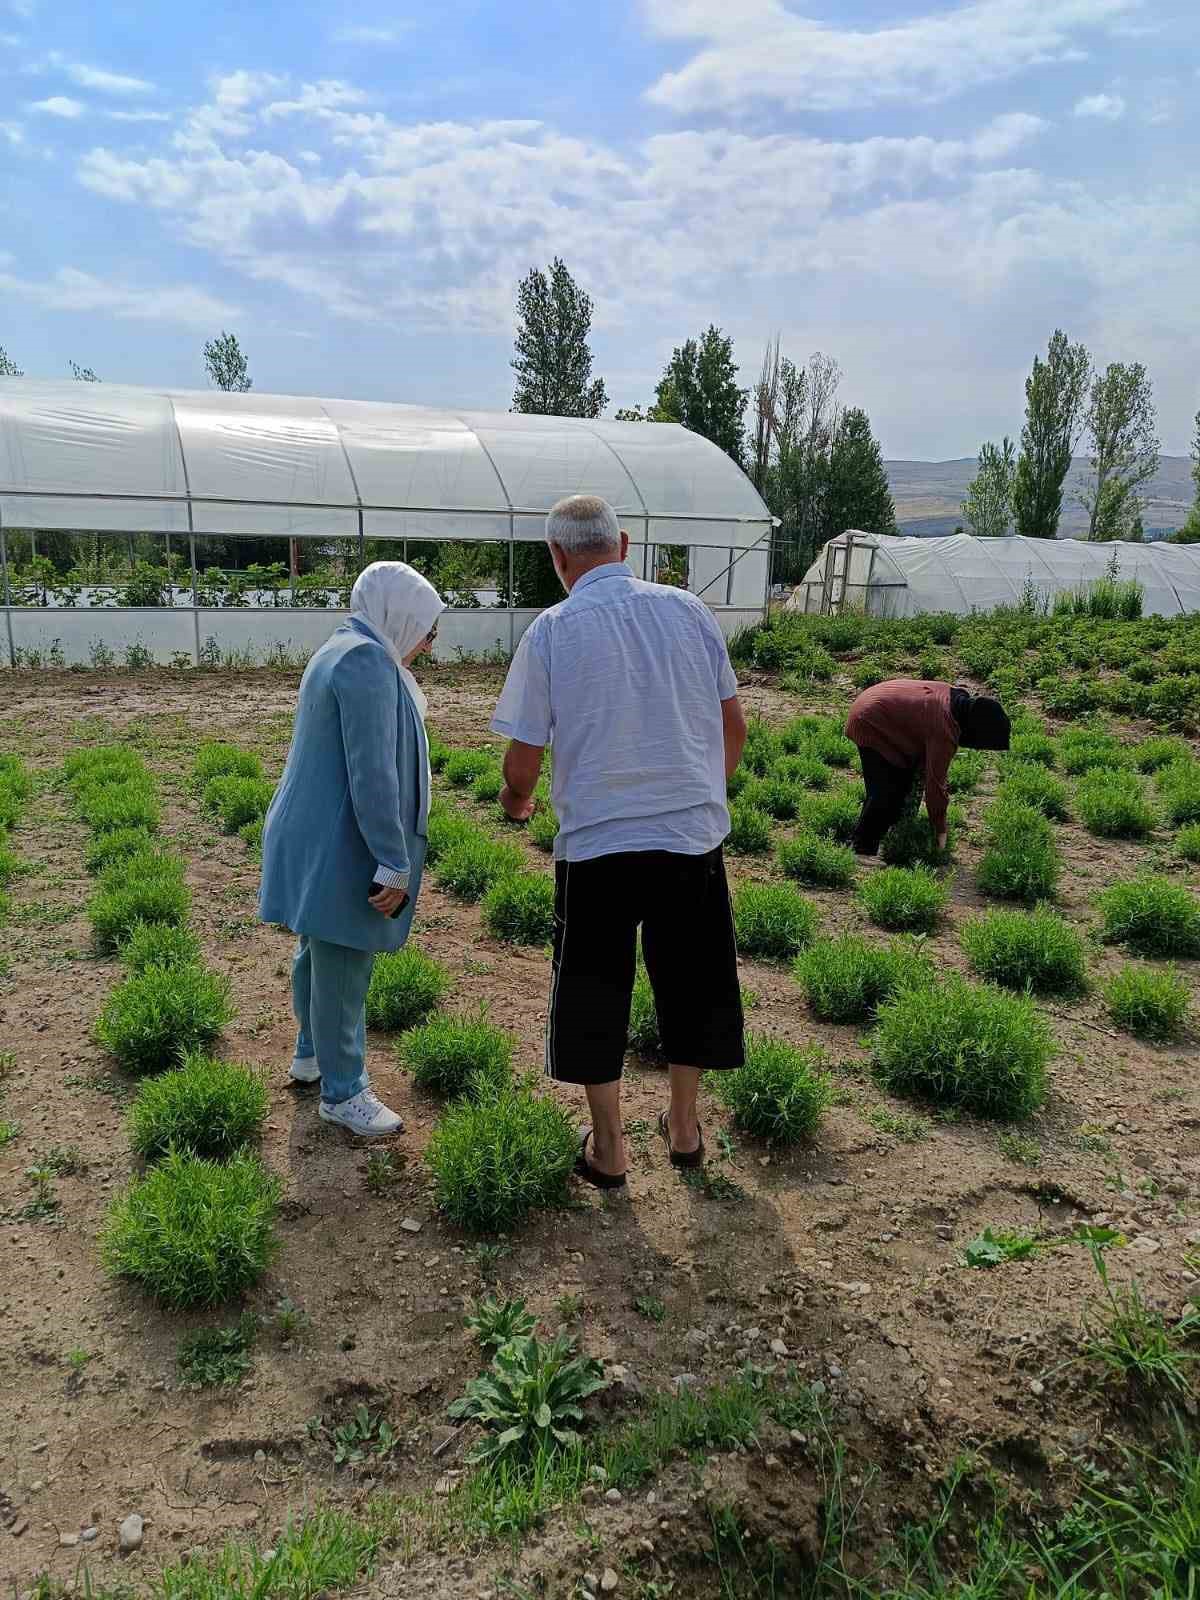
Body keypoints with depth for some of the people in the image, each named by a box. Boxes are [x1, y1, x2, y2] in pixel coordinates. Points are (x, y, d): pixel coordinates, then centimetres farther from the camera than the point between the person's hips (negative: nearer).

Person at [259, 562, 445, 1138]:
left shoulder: (341, 652, 15)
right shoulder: (367, 662, -19)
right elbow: (372, 773, -25)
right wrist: (395, 864, -23)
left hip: (316, 838, 11)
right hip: (341, 847, -11)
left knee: (320, 952, 23)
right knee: (343, 968, 0)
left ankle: (312, 1053, 40)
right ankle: (342, 1092, 12)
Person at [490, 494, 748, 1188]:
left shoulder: (551, 630, -8)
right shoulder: (687, 609, -1)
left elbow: (523, 759, -6)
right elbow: (735, 726, 5)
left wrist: (517, 801, 17)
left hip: (597, 843, -2)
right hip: (694, 833, 3)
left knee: (596, 991, 14)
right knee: (688, 978, 19)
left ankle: (609, 1147, 27)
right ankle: (684, 1126, 35)